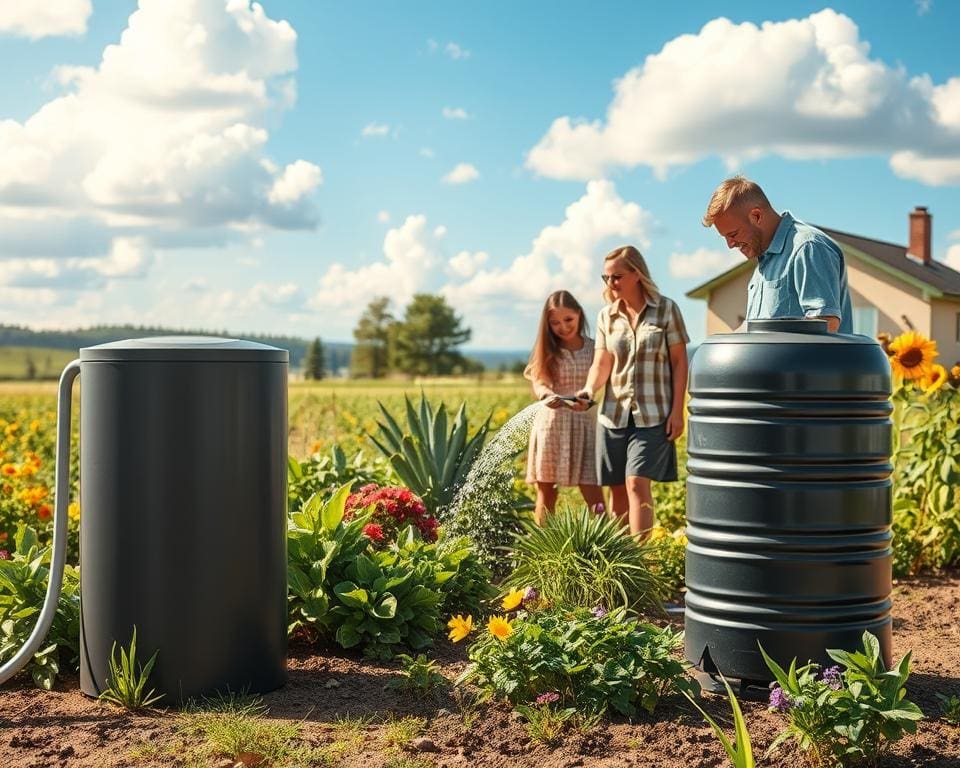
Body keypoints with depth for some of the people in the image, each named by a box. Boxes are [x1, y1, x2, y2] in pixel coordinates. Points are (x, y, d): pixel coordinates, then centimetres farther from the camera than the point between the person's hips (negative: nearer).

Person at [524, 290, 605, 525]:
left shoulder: (593, 348, 4)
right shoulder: (546, 352, 4)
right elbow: (538, 384, -8)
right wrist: (548, 396, -32)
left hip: (585, 424, -1)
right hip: (551, 424, 1)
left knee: (594, 497, -7)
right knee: (546, 494, 5)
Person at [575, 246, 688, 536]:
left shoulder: (666, 309, -3)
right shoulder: (606, 316, 7)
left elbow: (679, 363, -2)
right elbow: (602, 363, 5)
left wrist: (677, 411, -7)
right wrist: (589, 389, -16)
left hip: (653, 415, -4)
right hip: (614, 414, 4)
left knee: (637, 484, -15)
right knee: (617, 490, 7)